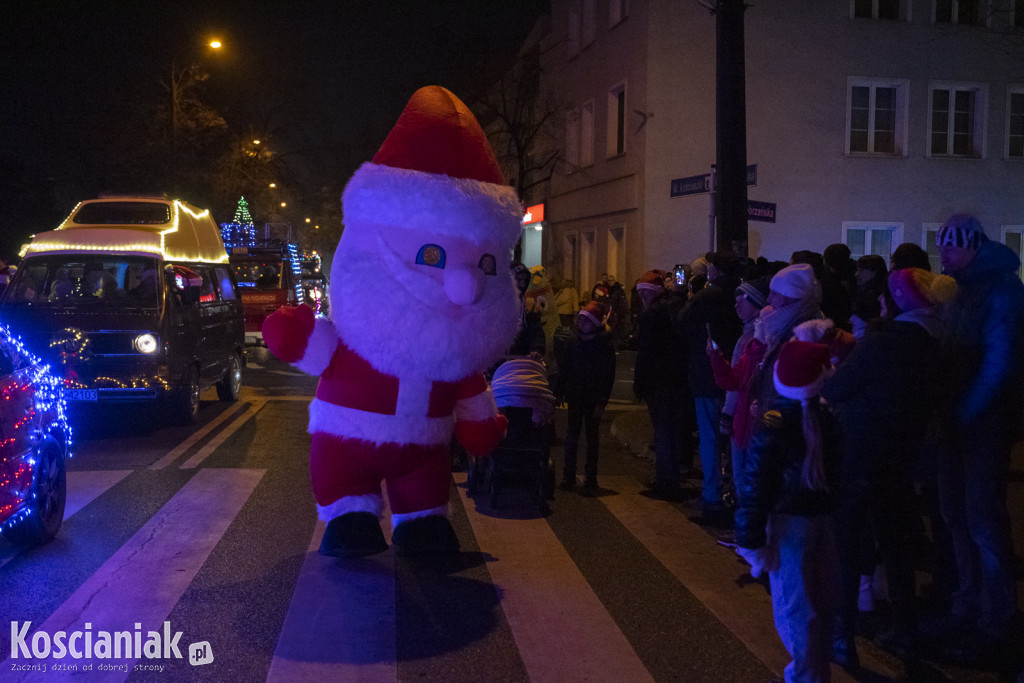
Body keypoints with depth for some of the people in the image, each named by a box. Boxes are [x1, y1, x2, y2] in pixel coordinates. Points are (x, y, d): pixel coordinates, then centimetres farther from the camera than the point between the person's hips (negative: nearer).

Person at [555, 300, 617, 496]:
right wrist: (559, 392, 4)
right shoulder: (574, 341, 4)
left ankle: (590, 480, 10)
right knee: (572, 436, 7)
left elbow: (608, 376, -9)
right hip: (575, 397, 4)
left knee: (592, 438, 5)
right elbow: (563, 368, 9)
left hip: (593, 399, -4)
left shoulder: (605, 345, -8)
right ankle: (568, 477, 14)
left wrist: (601, 402, -15)